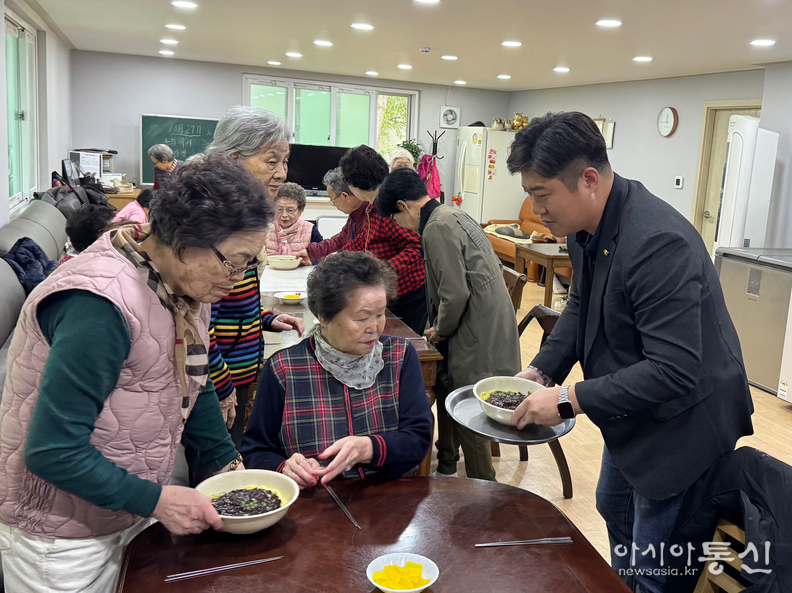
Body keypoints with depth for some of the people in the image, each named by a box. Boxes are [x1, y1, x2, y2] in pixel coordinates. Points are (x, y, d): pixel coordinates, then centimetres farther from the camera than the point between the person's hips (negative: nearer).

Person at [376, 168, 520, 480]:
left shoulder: (437, 228, -17)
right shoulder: (453, 215, 15)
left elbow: (455, 293, -22)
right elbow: (494, 266, 21)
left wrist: (440, 330, -4)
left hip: (476, 336, -10)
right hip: (486, 324, 10)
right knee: (445, 387, 21)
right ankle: (446, 465, 38)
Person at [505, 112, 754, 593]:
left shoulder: (658, 244, -34)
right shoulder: (586, 226, -6)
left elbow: (674, 371, -35)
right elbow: (581, 306, 9)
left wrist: (570, 400, -31)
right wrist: (541, 371, -5)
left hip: (682, 421, -9)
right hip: (633, 410, 9)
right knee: (614, 507, 29)